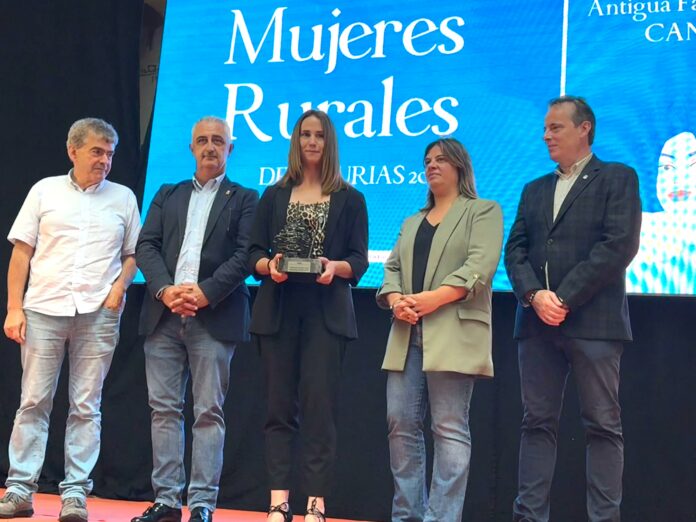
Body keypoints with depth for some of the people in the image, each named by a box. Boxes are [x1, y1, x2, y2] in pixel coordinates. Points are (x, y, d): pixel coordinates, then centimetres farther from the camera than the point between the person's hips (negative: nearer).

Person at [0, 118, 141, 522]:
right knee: (34, 401, 1)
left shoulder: (123, 198, 10)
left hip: (99, 315, 0)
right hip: (44, 308, 0)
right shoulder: (45, 191, 8)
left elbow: (134, 253, 13)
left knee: (86, 406, 1)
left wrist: (120, 285, -6)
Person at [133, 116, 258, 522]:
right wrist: (165, 289, -10)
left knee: (209, 412, -3)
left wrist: (205, 293, -15)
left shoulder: (244, 199, 9)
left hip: (214, 317, -4)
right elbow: (146, 246, 8)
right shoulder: (168, 195, 19)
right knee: (164, 408, 4)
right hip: (164, 314, 4)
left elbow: (245, 255, -3)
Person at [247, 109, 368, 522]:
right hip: (279, 312, 2)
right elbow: (254, 253, 9)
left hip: (327, 313, -2)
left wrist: (336, 267, -17)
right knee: (281, 407, 2)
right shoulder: (274, 195, 13)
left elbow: (360, 260, 3)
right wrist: (268, 265, -12)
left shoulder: (350, 199, 8)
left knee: (319, 406, -6)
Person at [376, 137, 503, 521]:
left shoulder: (483, 211, 6)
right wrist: (396, 300, -7)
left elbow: (480, 266, -8)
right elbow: (392, 268, 15)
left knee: (449, 428, -7)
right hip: (408, 335, 6)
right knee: (401, 424, 2)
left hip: (452, 334, -6)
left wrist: (435, 298, -18)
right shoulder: (412, 222, 26)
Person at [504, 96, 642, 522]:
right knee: (538, 422, 6)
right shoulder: (535, 190, 21)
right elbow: (515, 250, 11)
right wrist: (535, 295, -9)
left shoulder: (618, 179, 3)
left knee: (603, 424, -2)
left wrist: (565, 298, -14)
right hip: (538, 322, 5)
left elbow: (620, 245, -9)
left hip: (593, 321, -5)